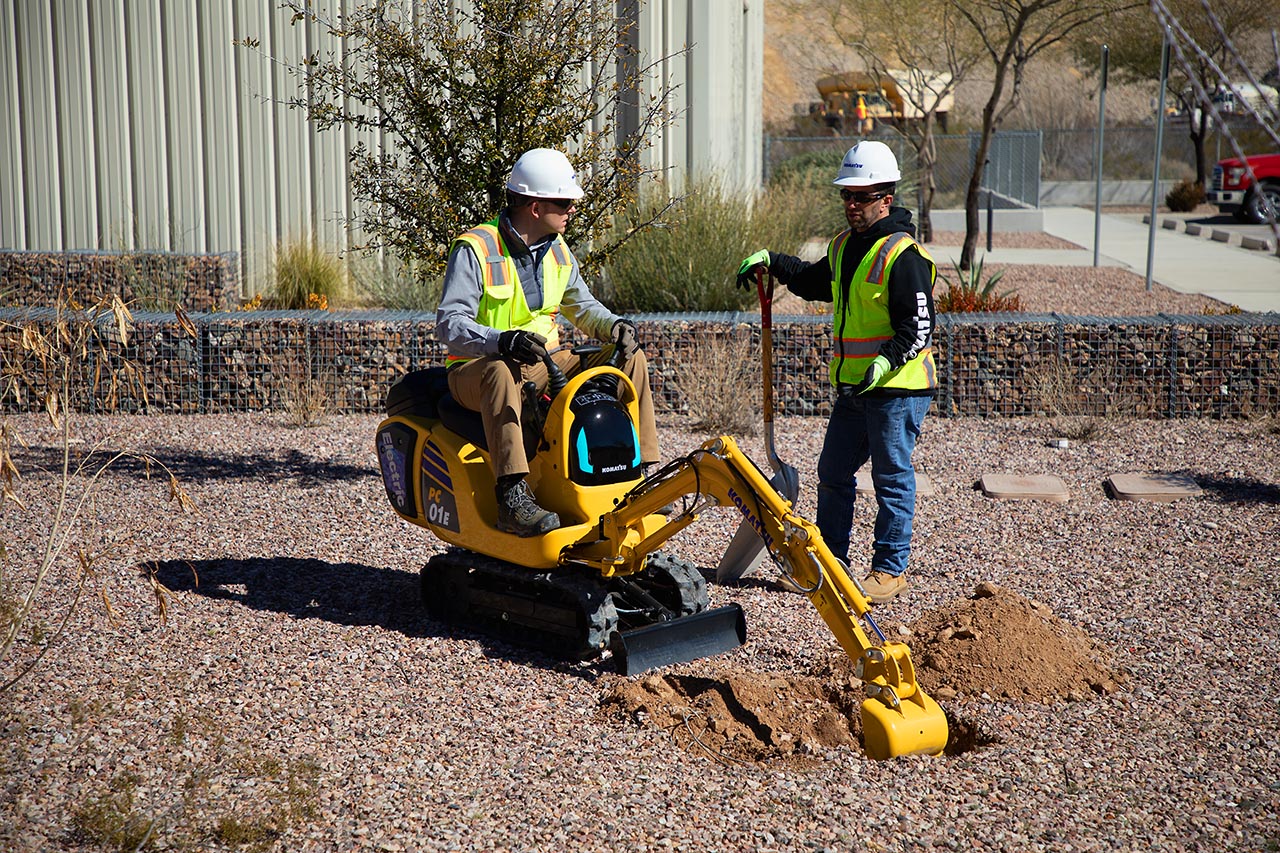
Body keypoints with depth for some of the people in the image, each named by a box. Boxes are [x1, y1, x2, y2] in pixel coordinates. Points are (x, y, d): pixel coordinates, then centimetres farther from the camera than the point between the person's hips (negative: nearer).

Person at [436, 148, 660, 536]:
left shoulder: (557, 249, 11)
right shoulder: (474, 249, -12)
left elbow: (580, 304, 21)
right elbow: (449, 323, -18)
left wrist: (614, 325, -2)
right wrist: (501, 341, -37)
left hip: (547, 363, 7)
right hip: (476, 369, -7)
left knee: (631, 358, -2)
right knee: (501, 372, -43)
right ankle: (514, 496, -51)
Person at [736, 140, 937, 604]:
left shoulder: (903, 255, -15)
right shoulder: (843, 247, 12)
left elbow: (918, 328, -19)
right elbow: (813, 282, 33)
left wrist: (884, 364, -32)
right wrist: (771, 261, 21)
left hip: (899, 388, -9)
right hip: (853, 388, 9)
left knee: (891, 478, 1)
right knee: (833, 474, 12)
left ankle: (890, 569, 11)